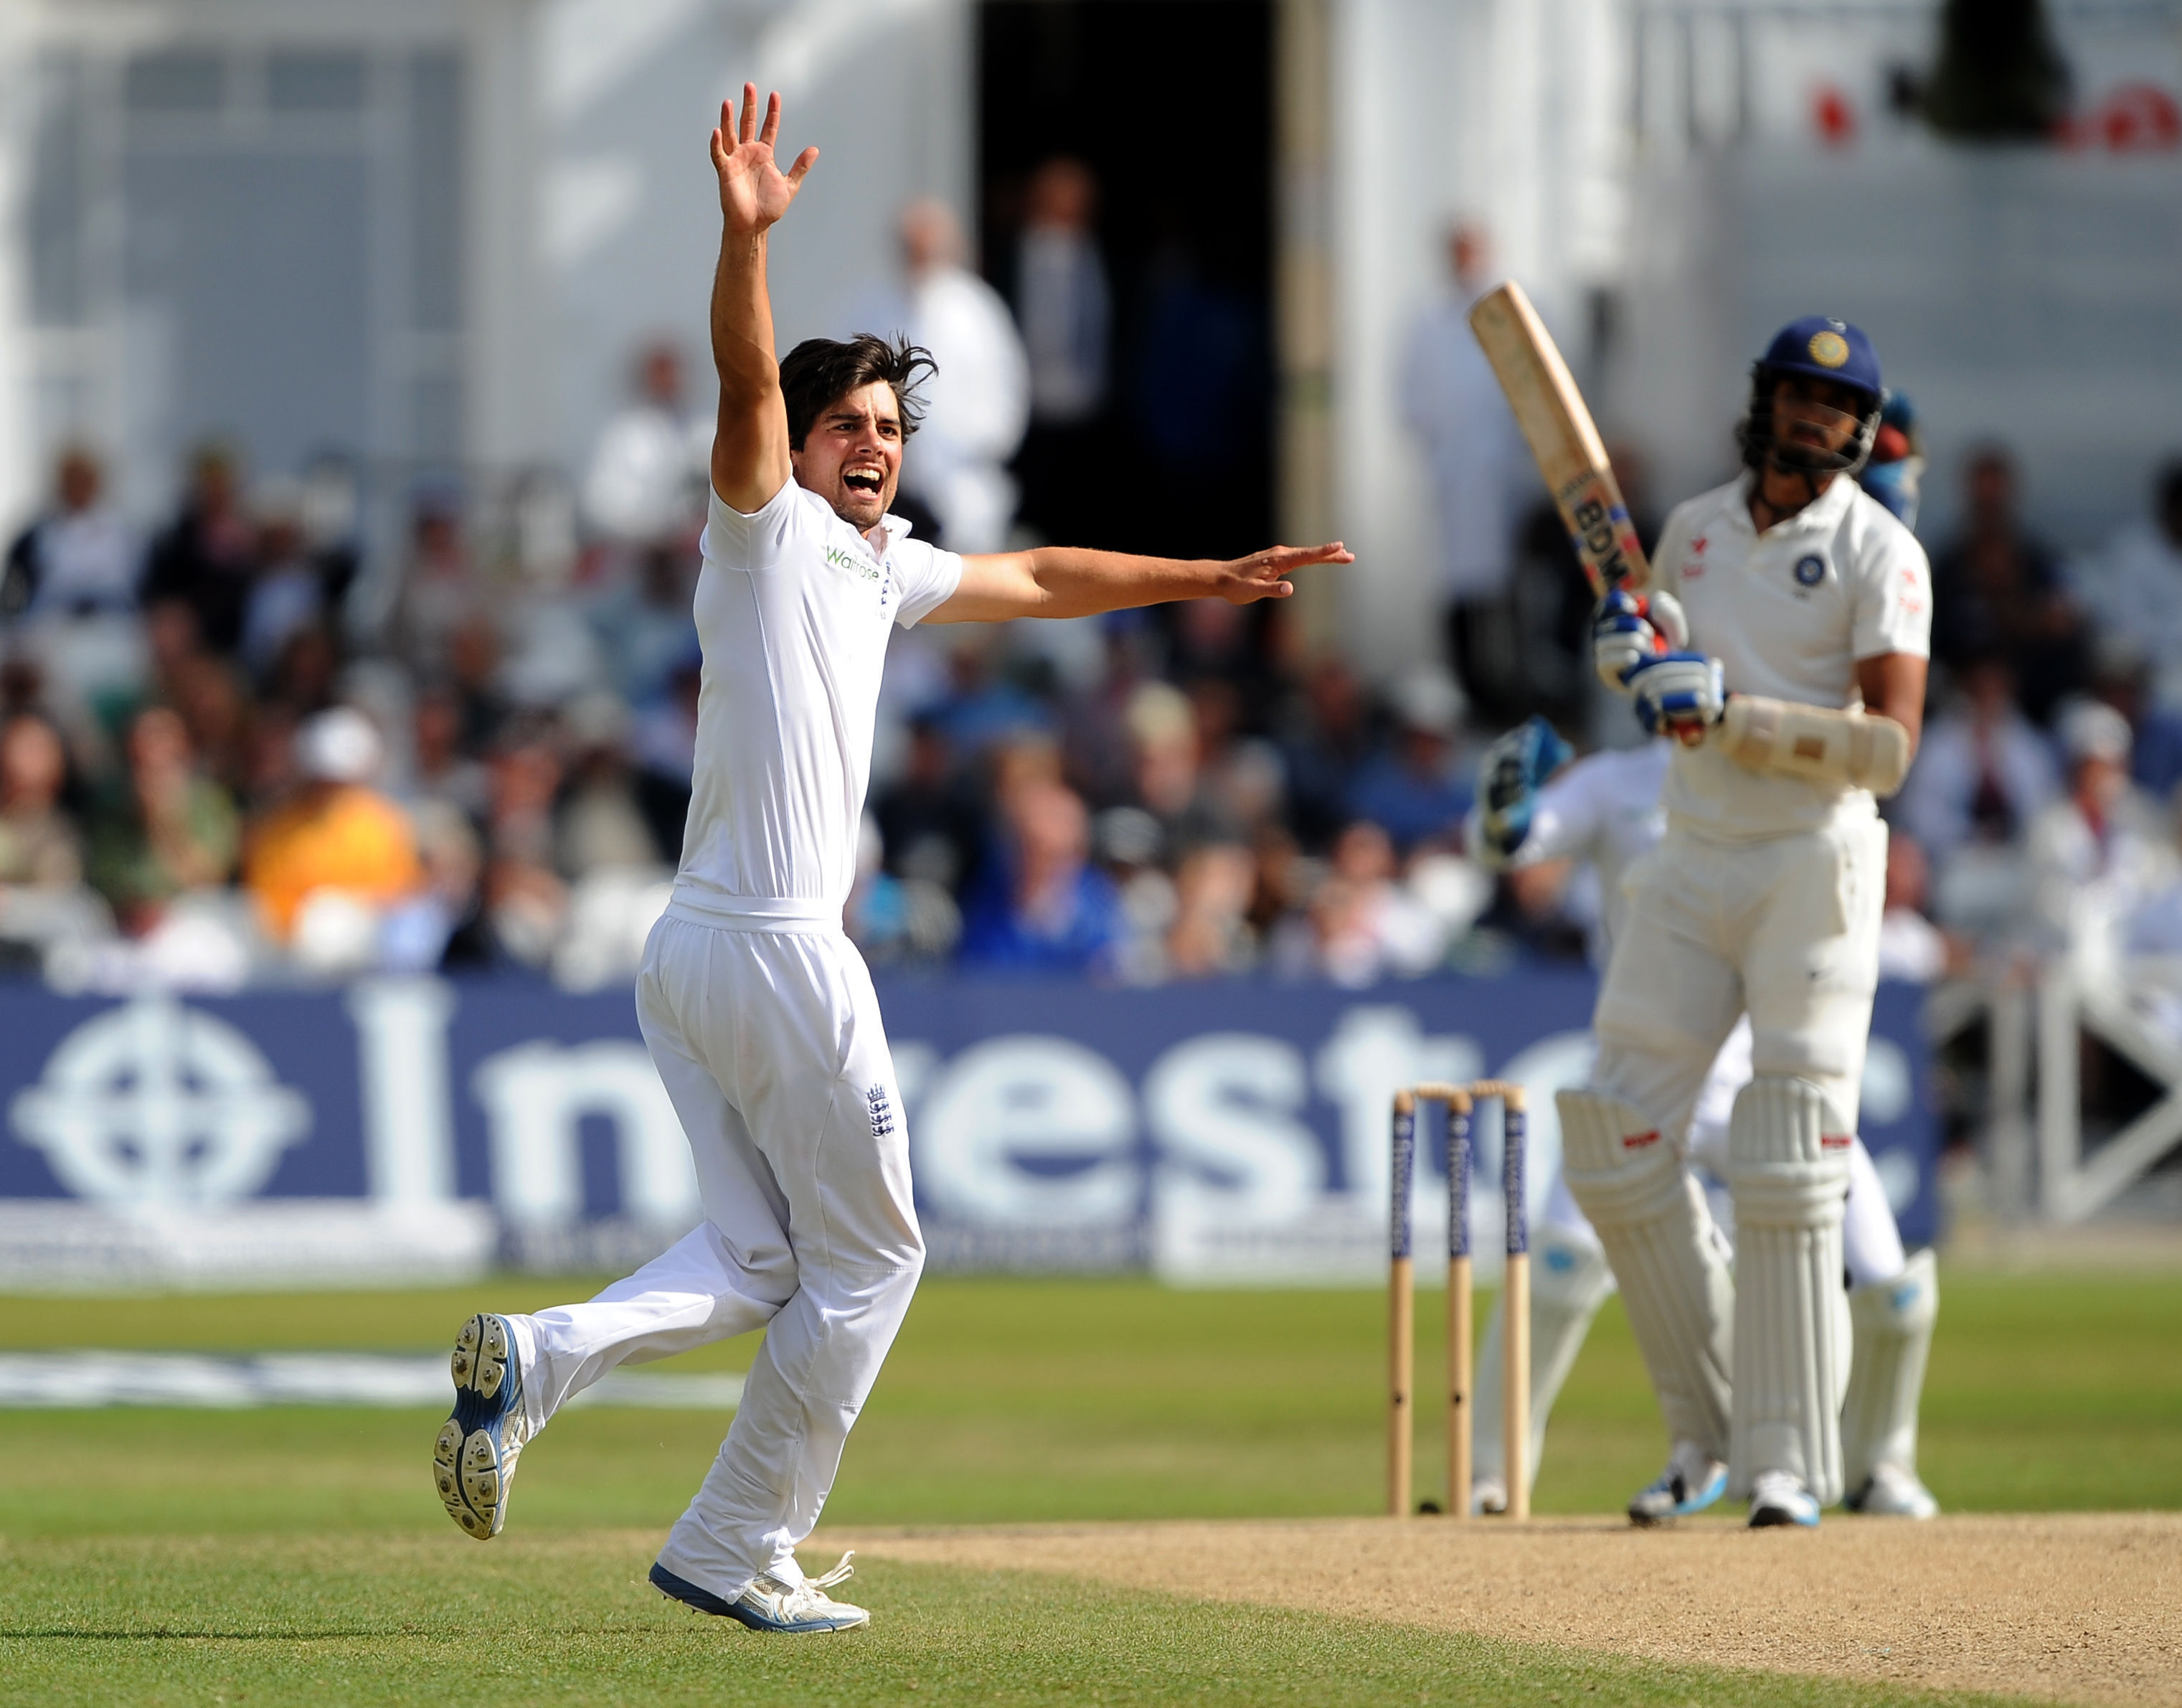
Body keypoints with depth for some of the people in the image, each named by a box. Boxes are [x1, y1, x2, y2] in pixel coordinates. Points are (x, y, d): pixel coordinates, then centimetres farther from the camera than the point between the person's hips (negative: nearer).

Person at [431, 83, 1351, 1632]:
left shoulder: (882, 566, 19)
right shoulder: (769, 528, -5)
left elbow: (1035, 582, 32)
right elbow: (749, 383, -23)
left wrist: (1204, 578, 34)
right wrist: (747, 235, -38)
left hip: (686, 956, 9)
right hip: (780, 953, -9)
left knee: (756, 1259, 9)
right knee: (866, 1258, 4)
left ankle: (539, 1355, -12)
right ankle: (739, 1554, 8)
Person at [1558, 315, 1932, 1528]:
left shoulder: (1880, 553, -7)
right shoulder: (1696, 530, 11)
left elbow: (1890, 747, -17)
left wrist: (1734, 712, -26)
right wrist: (1633, 653, 1)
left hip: (1817, 864, -6)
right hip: (1694, 868, 6)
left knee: (1788, 1171, -9)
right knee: (1622, 1145, 0)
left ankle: (1792, 1460, -3)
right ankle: (1711, 1437, 12)